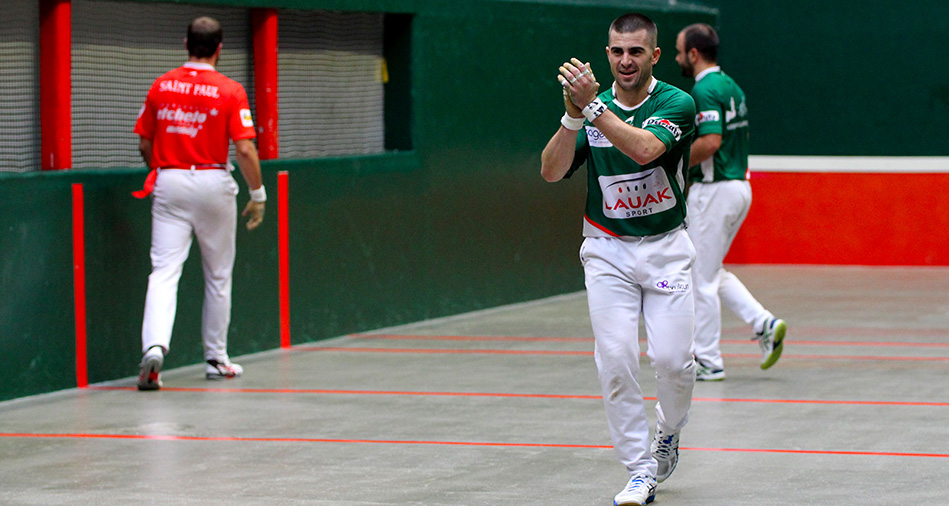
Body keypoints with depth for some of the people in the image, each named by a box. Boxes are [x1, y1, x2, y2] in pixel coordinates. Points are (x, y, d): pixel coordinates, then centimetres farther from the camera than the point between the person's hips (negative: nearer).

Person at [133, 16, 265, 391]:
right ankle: (216, 358, 21)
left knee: (164, 271, -5)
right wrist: (258, 195, -1)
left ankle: (154, 344, -28)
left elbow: (145, 143, 9)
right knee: (218, 275, 14)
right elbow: (245, 149, -11)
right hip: (212, 183, -1)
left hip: (169, 181, 1)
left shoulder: (161, 86, 3)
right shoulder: (230, 92, -7)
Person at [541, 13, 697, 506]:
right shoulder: (592, 106, 3)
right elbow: (551, 171, -8)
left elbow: (645, 150, -26)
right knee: (616, 359, -10)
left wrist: (593, 107, -30)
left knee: (671, 358, -10)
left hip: (666, 248, -2)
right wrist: (573, 116, -23)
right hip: (608, 249, 2)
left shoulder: (676, 104, -7)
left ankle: (669, 432, 22)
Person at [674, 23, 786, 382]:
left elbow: (710, 142, -27)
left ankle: (708, 362, 4)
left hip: (714, 189, -10)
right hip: (738, 185, 10)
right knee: (712, 273, 18)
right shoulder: (731, 86, 14)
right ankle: (764, 323, 5)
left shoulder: (705, 90, -16)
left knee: (702, 278, -1)